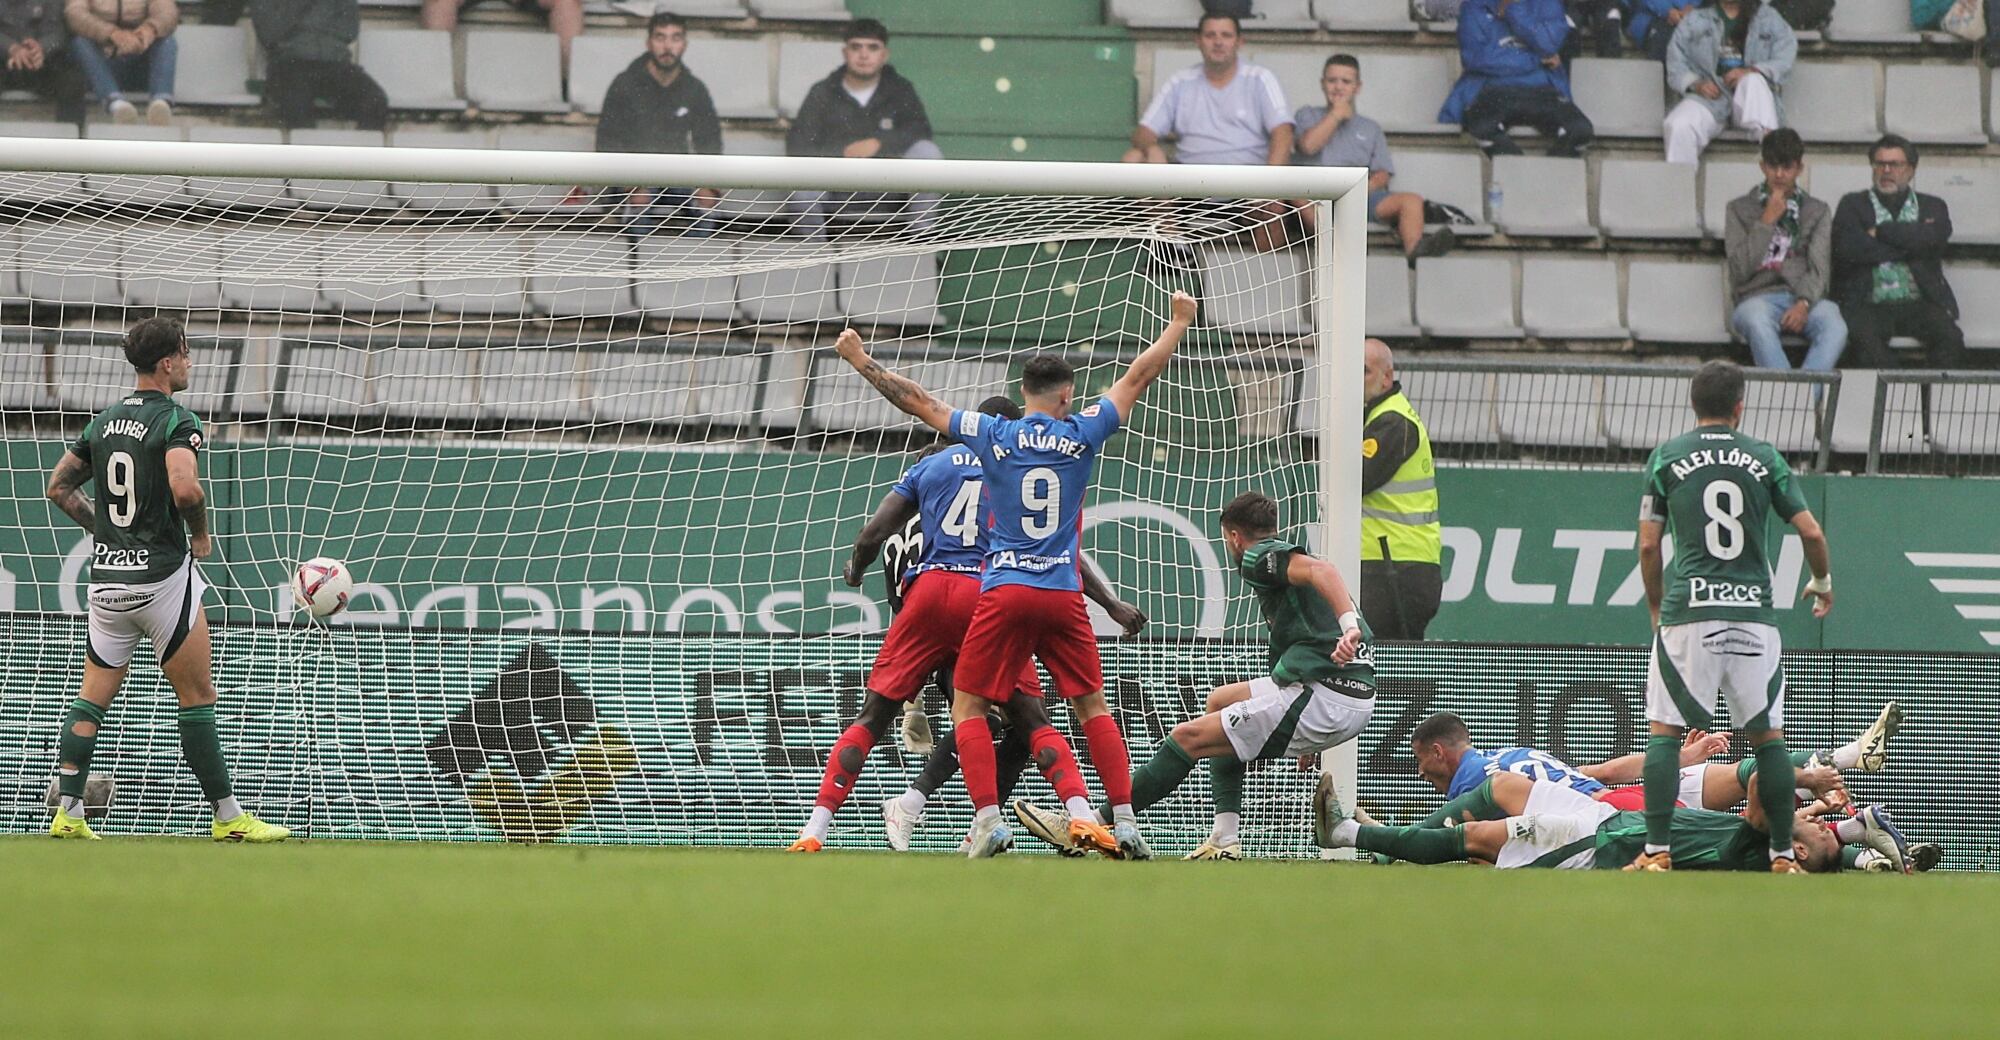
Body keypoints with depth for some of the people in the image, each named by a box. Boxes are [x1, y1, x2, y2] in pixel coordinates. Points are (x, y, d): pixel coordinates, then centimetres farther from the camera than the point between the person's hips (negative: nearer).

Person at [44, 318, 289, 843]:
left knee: (93, 698, 10)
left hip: (106, 578, 6)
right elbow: (184, 488, -27)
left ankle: (68, 813, 4)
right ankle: (227, 816, 4)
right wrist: (201, 534, -9)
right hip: (163, 574, -6)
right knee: (196, 696, 1)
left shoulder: (105, 421, 11)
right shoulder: (176, 420, -12)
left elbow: (59, 487, 17)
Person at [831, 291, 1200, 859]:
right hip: (1064, 594, 1)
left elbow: (916, 400, 7)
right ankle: (1125, 822, 2)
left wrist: (859, 359, 18)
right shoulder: (1082, 435, 2)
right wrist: (1179, 322, 26)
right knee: (1093, 707, 10)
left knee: (968, 707, 5)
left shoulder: (991, 435, 1)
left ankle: (989, 818, -11)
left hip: (1003, 593, -1)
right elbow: (1137, 377, 13)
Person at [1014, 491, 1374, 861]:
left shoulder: (1259, 557, -3)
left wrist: (1348, 627, -40)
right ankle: (1225, 843, 20)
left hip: (1322, 698, -10)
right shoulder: (1286, 555, 27)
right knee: (1220, 702, 28)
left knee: (1189, 737, -5)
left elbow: (1322, 570, -23)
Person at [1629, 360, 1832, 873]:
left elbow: (1648, 546, 6)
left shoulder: (1667, 457, 6)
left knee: (1664, 730, 4)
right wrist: (1822, 584, 27)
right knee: (1767, 735, 10)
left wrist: (1656, 606, 21)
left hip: (1687, 614, -1)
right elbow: (1811, 532, 7)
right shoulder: (1765, 458, 9)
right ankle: (1783, 853, 9)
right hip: (1754, 613, 1)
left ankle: (1657, 850, -5)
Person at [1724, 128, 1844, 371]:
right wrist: (1767, 222, -1)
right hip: (1758, 298, -1)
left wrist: (1804, 303, -15)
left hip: (1804, 298, 1)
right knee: (1757, 322, -40)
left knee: (1835, 328, -34)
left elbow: (1819, 269, 5)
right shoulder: (1740, 210, 15)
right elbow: (1740, 269, 3)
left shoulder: (1818, 211, 18)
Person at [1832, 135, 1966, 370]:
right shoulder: (1852, 205, 15)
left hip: (1918, 303, 1)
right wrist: (1910, 245, -1)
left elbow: (1935, 238, -5)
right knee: (1866, 335, -34)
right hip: (1869, 304, -1)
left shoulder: (1932, 207, 18)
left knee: (1950, 337, -28)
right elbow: (1848, 248, -5)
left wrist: (1881, 232, -1)